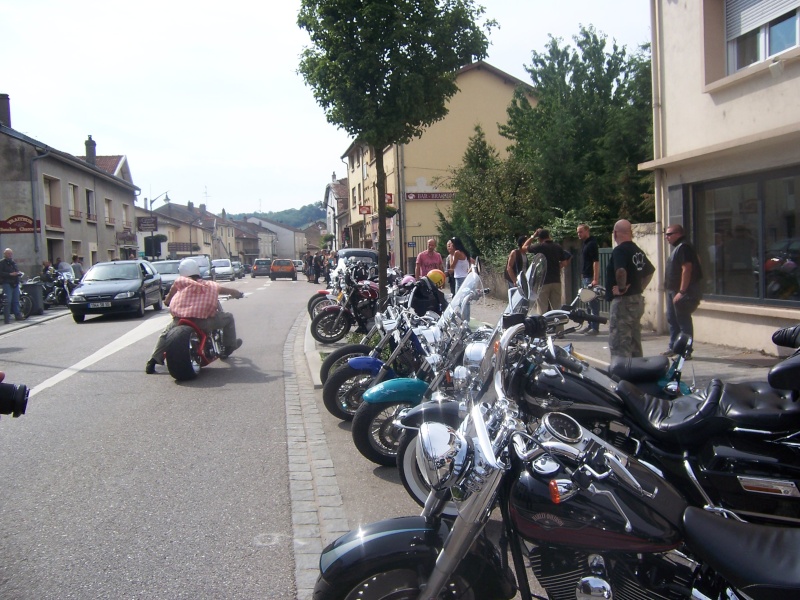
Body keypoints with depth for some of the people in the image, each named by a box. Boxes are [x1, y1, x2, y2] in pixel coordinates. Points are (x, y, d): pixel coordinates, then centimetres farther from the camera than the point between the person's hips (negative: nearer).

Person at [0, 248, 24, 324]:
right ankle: (7, 318, -8)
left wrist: (18, 273, 7)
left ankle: (18, 315, 16)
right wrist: (10, 274, -19)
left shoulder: (13, 263, 21)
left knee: (16, 301, 10)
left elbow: (17, 271, 30)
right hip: (7, 284, -7)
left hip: (15, 284, 7)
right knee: (8, 301, -9)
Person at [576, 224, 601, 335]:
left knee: (593, 303, -6)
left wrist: (595, 279, -24)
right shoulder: (584, 243, 15)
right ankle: (590, 325, 22)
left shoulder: (592, 243, -13)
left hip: (591, 278, -10)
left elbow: (596, 262, -19)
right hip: (585, 277, 10)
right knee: (588, 303, 14)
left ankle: (595, 328, -3)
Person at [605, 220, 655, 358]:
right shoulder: (638, 251, 14)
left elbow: (621, 271, -32)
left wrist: (621, 288, -19)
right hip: (638, 300, 9)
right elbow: (650, 271, 23)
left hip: (623, 301, -9)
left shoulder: (619, 250, -14)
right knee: (635, 343, 16)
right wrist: (640, 288, 18)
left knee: (619, 346, -7)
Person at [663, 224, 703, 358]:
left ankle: (686, 351, 0)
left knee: (683, 322, -5)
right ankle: (673, 347, 27)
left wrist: (681, 292, -26)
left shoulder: (684, 247, -16)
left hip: (681, 291, -11)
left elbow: (687, 269, -23)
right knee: (672, 320, 17)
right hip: (673, 291, 11)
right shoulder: (677, 247, 17)